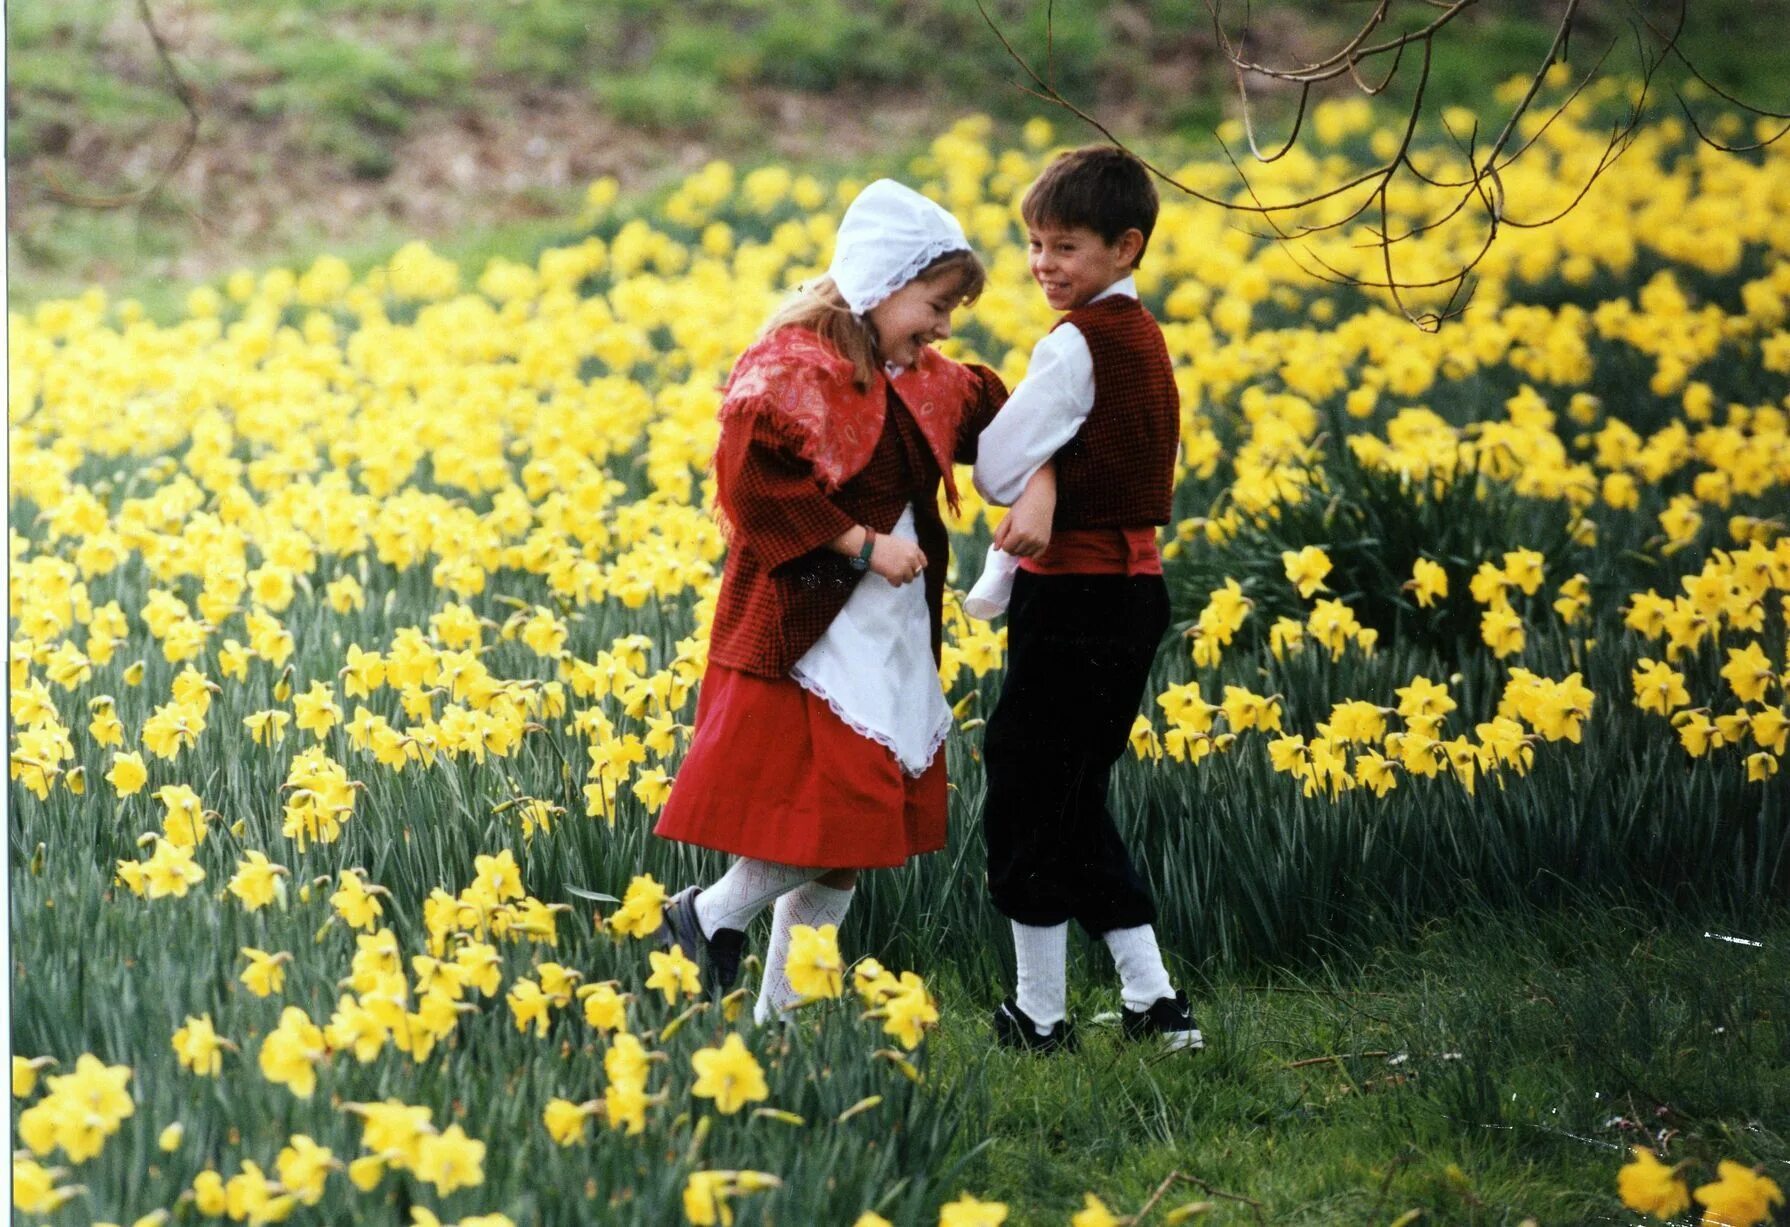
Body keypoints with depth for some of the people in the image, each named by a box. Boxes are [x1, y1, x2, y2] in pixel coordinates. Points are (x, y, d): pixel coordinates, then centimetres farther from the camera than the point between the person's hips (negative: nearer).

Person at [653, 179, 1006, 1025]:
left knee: (854, 840, 7)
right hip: (808, 634, -8)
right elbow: (753, 481, -22)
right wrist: (860, 542, -20)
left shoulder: (917, 379, 13)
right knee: (827, 820, -13)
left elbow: (992, 413, 26)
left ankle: (781, 1009, 16)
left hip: (892, 646, 8)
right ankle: (707, 916, 11)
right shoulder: (792, 369, -12)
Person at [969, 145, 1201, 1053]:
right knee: (1073, 800, 16)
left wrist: (1032, 475, 6)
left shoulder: (1077, 343, -17)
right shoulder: (1143, 335, 12)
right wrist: (1045, 479, -9)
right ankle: (1151, 1000, 13)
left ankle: (1040, 1016, 9)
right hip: (1133, 589, 9)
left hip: (1077, 598, -9)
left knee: (1026, 792, 2)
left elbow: (995, 470, -15)